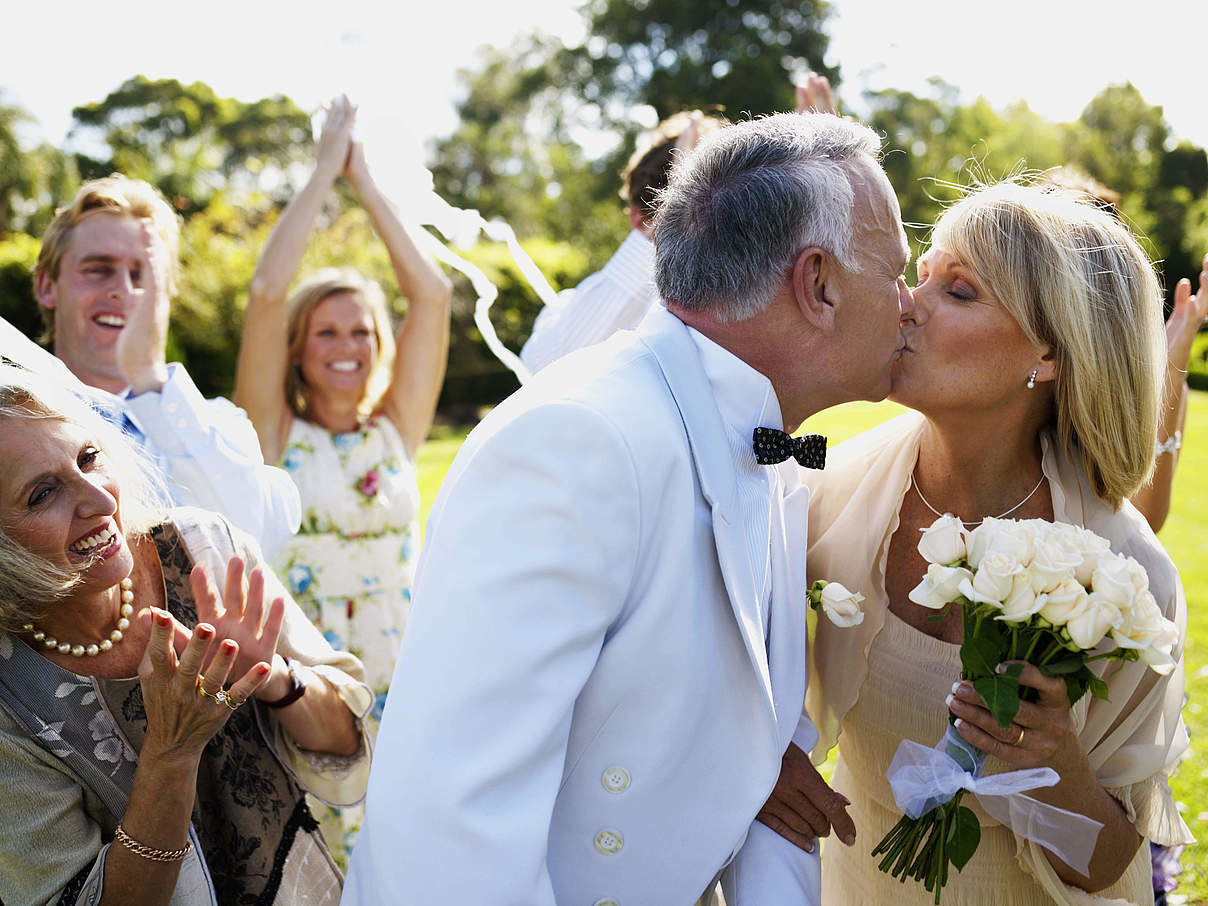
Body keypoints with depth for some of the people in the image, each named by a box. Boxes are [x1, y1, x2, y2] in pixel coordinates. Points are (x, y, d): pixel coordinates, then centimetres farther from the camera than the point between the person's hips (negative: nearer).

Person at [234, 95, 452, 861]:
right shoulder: (277, 436, 0)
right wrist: (325, 171, -4)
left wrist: (366, 181, 6)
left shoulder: (396, 433, 8)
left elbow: (433, 294, 3)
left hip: (399, 683, 3)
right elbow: (268, 291, -10)